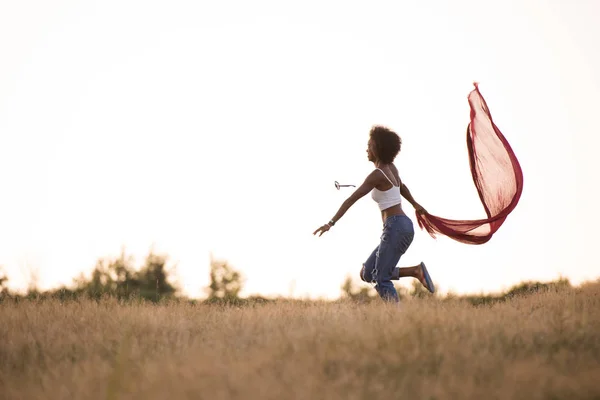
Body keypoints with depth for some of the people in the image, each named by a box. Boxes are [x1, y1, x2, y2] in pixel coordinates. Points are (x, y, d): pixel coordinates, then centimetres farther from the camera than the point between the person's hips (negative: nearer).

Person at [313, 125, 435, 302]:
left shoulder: (377, 174, -12)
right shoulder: (390, 167, 14)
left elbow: (351, 199, -18)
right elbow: (401, 186, 36)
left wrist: (331, 223, -23)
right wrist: (415, 204, 54)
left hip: (396, 229, -9)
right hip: (402, 227, 9)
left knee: (380, 280, -9)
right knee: (366, 274, 9)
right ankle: (415, 271, 1)